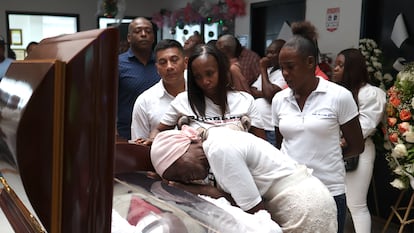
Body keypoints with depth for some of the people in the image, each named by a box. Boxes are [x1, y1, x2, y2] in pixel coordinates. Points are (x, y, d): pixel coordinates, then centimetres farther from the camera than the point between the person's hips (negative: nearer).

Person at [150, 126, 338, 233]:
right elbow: (235, 195, 3)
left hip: (302, 206, -9)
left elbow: (255, 210, -18)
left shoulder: (220, 150, -21)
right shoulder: (214, 143, 6)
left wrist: (210, 192, -6)